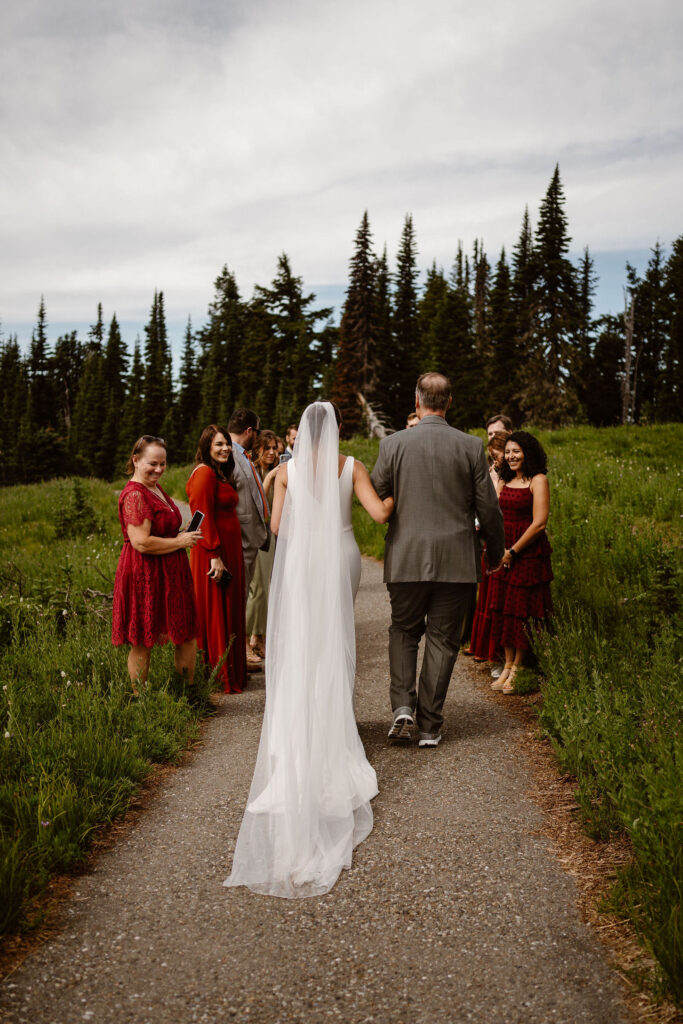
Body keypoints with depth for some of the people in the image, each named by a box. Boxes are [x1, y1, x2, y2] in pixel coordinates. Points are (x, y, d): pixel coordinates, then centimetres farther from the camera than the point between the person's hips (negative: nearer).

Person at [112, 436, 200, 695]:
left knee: (186, 636, 12)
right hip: (143, 577, -10)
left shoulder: (156, 488, 14)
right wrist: (180, 541, -15)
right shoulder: (135, 495, -17)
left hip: (167, 575, 10)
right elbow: (142, 543, -25)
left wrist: (184, 535, 13)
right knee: (142, 644, 2)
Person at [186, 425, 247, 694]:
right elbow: (204, 517, -21)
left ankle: (232, 672, 25)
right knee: (216, 613, -2)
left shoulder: (219, 473, 16)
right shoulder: (205, 473, -15)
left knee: (228, 611, 15)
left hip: (227, 550, 10)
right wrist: (215, 556, -23)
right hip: (215, 553, -10)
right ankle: (220, 678, 8)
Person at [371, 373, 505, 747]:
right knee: (442, 639, 9)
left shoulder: (392, 444, -4)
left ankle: (402, 705, 3)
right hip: (456, 561, 0)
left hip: (407, 558, 0)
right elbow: (488, 508, 0)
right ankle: (429, 726, 13)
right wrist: (495, 552, 16)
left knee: (404, 631, 19)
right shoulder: (471, 446, -3)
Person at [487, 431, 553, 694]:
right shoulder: (504, 480, 14)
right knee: (502, 608, 8)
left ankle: (518, 668, 10)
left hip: (528, 552, -7)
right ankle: (507, 665, 18)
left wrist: (513, 551, -12)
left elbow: (539, 523, -14)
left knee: (522, 610, -1)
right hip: (504, 553, 7)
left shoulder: (538, 480, -7)